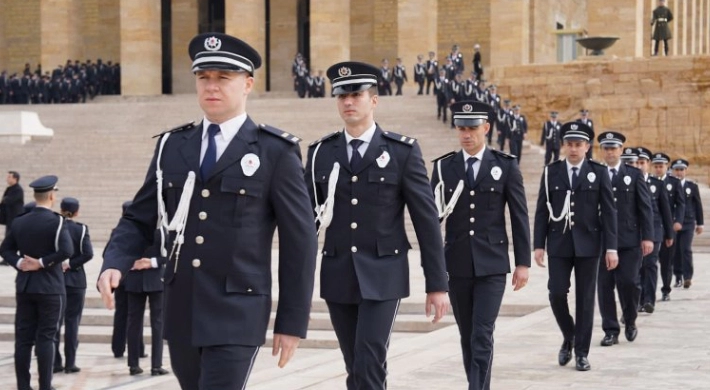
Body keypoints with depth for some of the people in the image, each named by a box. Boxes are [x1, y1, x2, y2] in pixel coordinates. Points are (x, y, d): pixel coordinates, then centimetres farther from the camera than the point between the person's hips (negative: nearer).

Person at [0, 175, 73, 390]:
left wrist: (19, 263, -4)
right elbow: (67, 250, -23)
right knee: (45, 338, -2)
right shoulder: (56, 221, -12)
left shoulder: (19, 221, 5)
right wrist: (43, 263, -14)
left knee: (23, 338, 6)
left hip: (24, 287, 5)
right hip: (50, 288, -5)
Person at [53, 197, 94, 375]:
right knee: (72, 321, 3)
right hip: (75, 279, -2)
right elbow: (88, 253, -15)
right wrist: (71, 264, -9)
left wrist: (57, 264, -2)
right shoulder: (80, 229, -6)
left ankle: (55, 362, 8)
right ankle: (70, 363, 2)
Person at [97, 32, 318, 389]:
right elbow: (139, 219, 11)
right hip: (181, 311, 5)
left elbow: (299, 241, -3)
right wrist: (114, 264, -10)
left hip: (236, 313, -5)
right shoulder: (172, 146, 9)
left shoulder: (276, 152, -4)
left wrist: (292, 321, -5)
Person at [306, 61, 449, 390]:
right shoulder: (321, 152, 5)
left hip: (382, 277, -3)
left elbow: (426, 219, -3)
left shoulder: (402, 151, -3)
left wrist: (437, 284, -5)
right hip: (337, 277, 3)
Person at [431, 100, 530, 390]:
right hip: (457, 265, 3)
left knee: (482, 336, -10)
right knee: (467, 336, 11)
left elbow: (520, 217, 0)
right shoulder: (444, 166, 4)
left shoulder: (506, 166, 0)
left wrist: (523, 263, -2)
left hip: (492, 265, -3)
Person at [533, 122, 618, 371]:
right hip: (559, 243, 1)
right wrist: (539, 244, -3)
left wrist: (611, 248, -7)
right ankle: (569, 337, 22)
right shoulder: (551, 172, 4)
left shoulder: (599, 173, 1)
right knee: (557, 294, -4)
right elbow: (542, 211, 4)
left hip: (588, 244, -1)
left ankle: (581, 352, 10)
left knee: (585, 299, 2)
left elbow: (608, 212, -1)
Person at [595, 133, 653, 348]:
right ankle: (611, 330, 8)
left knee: (629, 282, -8)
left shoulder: (635, 175, 6)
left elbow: (645, 207, 3)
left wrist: (648, 237, -5)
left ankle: (630, 320, 18)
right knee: (605, 286, 0)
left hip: (630, 240, -1)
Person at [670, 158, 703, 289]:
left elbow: (698, 206, 10)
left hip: (688, 224, -1)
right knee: (675, 251, 3)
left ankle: (687, 277, -13)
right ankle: (678, 277, 12)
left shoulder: (692, 186, 7)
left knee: (686, 250, -12)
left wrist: (700, 224, 8)